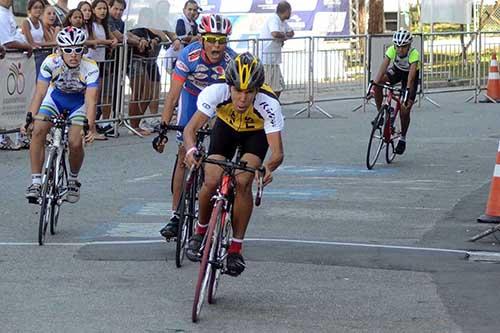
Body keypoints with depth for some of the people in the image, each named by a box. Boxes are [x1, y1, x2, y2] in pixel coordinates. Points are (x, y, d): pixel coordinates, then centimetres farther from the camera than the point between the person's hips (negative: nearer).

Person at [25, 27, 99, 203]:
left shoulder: (90, 68, -30)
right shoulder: (51, 63, -28)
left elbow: (91, 100, -35)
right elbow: (39, 93, -30)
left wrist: (91, 126, -49)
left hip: (79, 102, -1)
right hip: (55, 97, 1)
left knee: (75, 143, -19)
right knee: (38, 131, -22)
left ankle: (73, 179, 11)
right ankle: (36, 181, -14)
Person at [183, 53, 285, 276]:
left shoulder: (269, 104, -38)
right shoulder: (216, 92, -36)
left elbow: (277, 151, -40)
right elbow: (191, 128, -32)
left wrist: (268, 167, -62)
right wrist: (191, 149, -54)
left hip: (256, 133, -1)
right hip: (226, 127, 1)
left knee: (243, 183, -23)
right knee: (211, 182, -17)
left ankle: (236, 248, -10)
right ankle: (201, 231, 12)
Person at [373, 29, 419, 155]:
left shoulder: (414, 54, -36)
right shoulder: (391, 50, -29)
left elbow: (411, 76, -45)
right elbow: (383, 68, -36)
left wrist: (407, 92, -57)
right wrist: (374, 84, -49)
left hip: (410, 74, -3)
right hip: (396, 70, 3)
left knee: (405, 110, -8)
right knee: (378, 84, -29)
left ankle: (402, 138, 13)